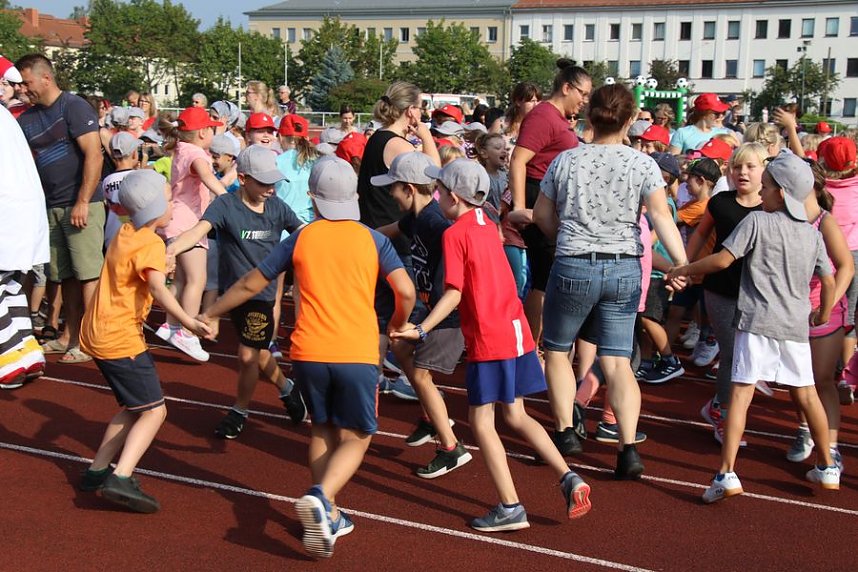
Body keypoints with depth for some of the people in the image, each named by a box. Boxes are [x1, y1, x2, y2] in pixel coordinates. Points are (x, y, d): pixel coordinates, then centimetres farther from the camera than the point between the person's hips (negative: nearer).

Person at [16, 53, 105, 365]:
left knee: (88, 273, -5)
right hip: (52, 207, 7)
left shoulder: (74, 106, -9)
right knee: (66, 275, 11)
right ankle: (70, 335, 18)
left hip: (81, 206, -7)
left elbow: (94, 155, -16)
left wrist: (83, 202, -19)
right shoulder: (27, 119, 13)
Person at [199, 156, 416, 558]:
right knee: (354, 438, 8)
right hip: (357, 355, -2)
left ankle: (327, 515, 19)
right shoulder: (372, 239, 4)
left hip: (308, 353, 2)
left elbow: (250, 285, 13)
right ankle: (321, 496, -19)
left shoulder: (299, 239, 7)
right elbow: (405, 292, -5)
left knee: (322, 430, 22)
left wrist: (210, 314, 27)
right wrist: (398, 324, 16)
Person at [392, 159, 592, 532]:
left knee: (481, 420, 2)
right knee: (515, 415, 17)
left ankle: (510, 508, 3)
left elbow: (454, 293, -17)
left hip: (488, 340, -8)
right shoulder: (487, 226, 13)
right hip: (517, 331, 8)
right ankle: (568, 477, 7)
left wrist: (421, 330, -17)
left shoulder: (454, 234, -11)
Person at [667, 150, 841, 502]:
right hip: (796, 326, 5)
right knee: (806, 394, 17)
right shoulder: (812, 234, 10)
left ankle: (727, 473, -14)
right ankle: (827, 469, 27)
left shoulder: (757, 221, -5)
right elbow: (829, 281, 12)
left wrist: (684, 269, 2)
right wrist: (822, 315, 29)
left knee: (741, 393, -7)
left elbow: (722, 260, -11)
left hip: (758, 321, -5)